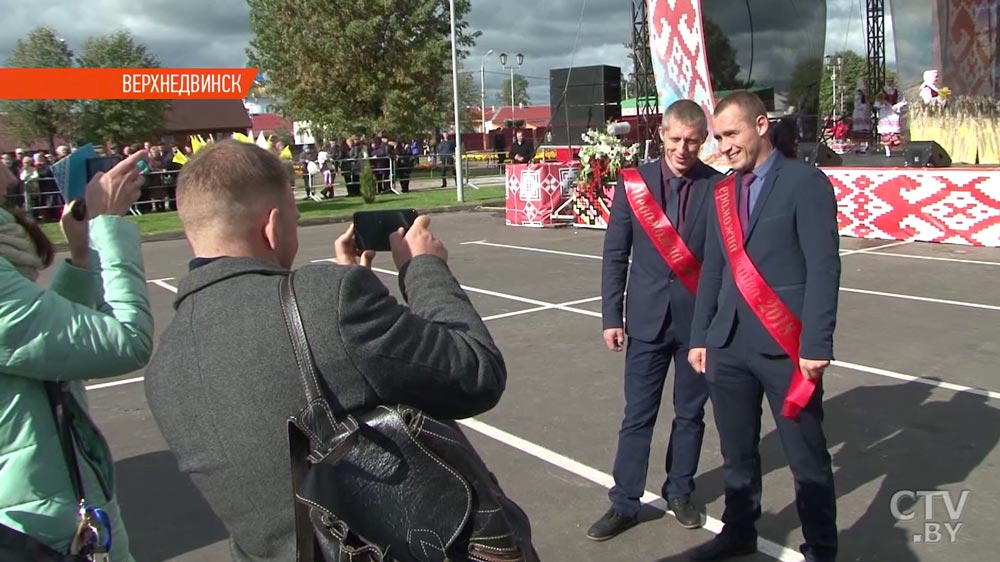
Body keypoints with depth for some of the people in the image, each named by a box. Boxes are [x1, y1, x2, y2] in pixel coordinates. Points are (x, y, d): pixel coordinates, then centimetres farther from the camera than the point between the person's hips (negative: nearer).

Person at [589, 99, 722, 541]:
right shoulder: (633, 183, -2)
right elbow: (615, 256, 0)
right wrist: (611, 316, -4)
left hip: (700, 319, 0)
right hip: (648, 318, 0)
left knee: (690, 414, 13)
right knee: (637, 416, 6)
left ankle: (679, 493, 31)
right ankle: (625, 503, 18)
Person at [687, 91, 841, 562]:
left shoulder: (805, 182, -6)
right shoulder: (722, 191, 12)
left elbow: (823, 268, -11)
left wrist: (816, 344, -16)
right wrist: (699, 337, 12)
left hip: (786, 346, -5)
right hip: (728, 344, 6)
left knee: (806, 457, 7)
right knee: (736, 451, 17)